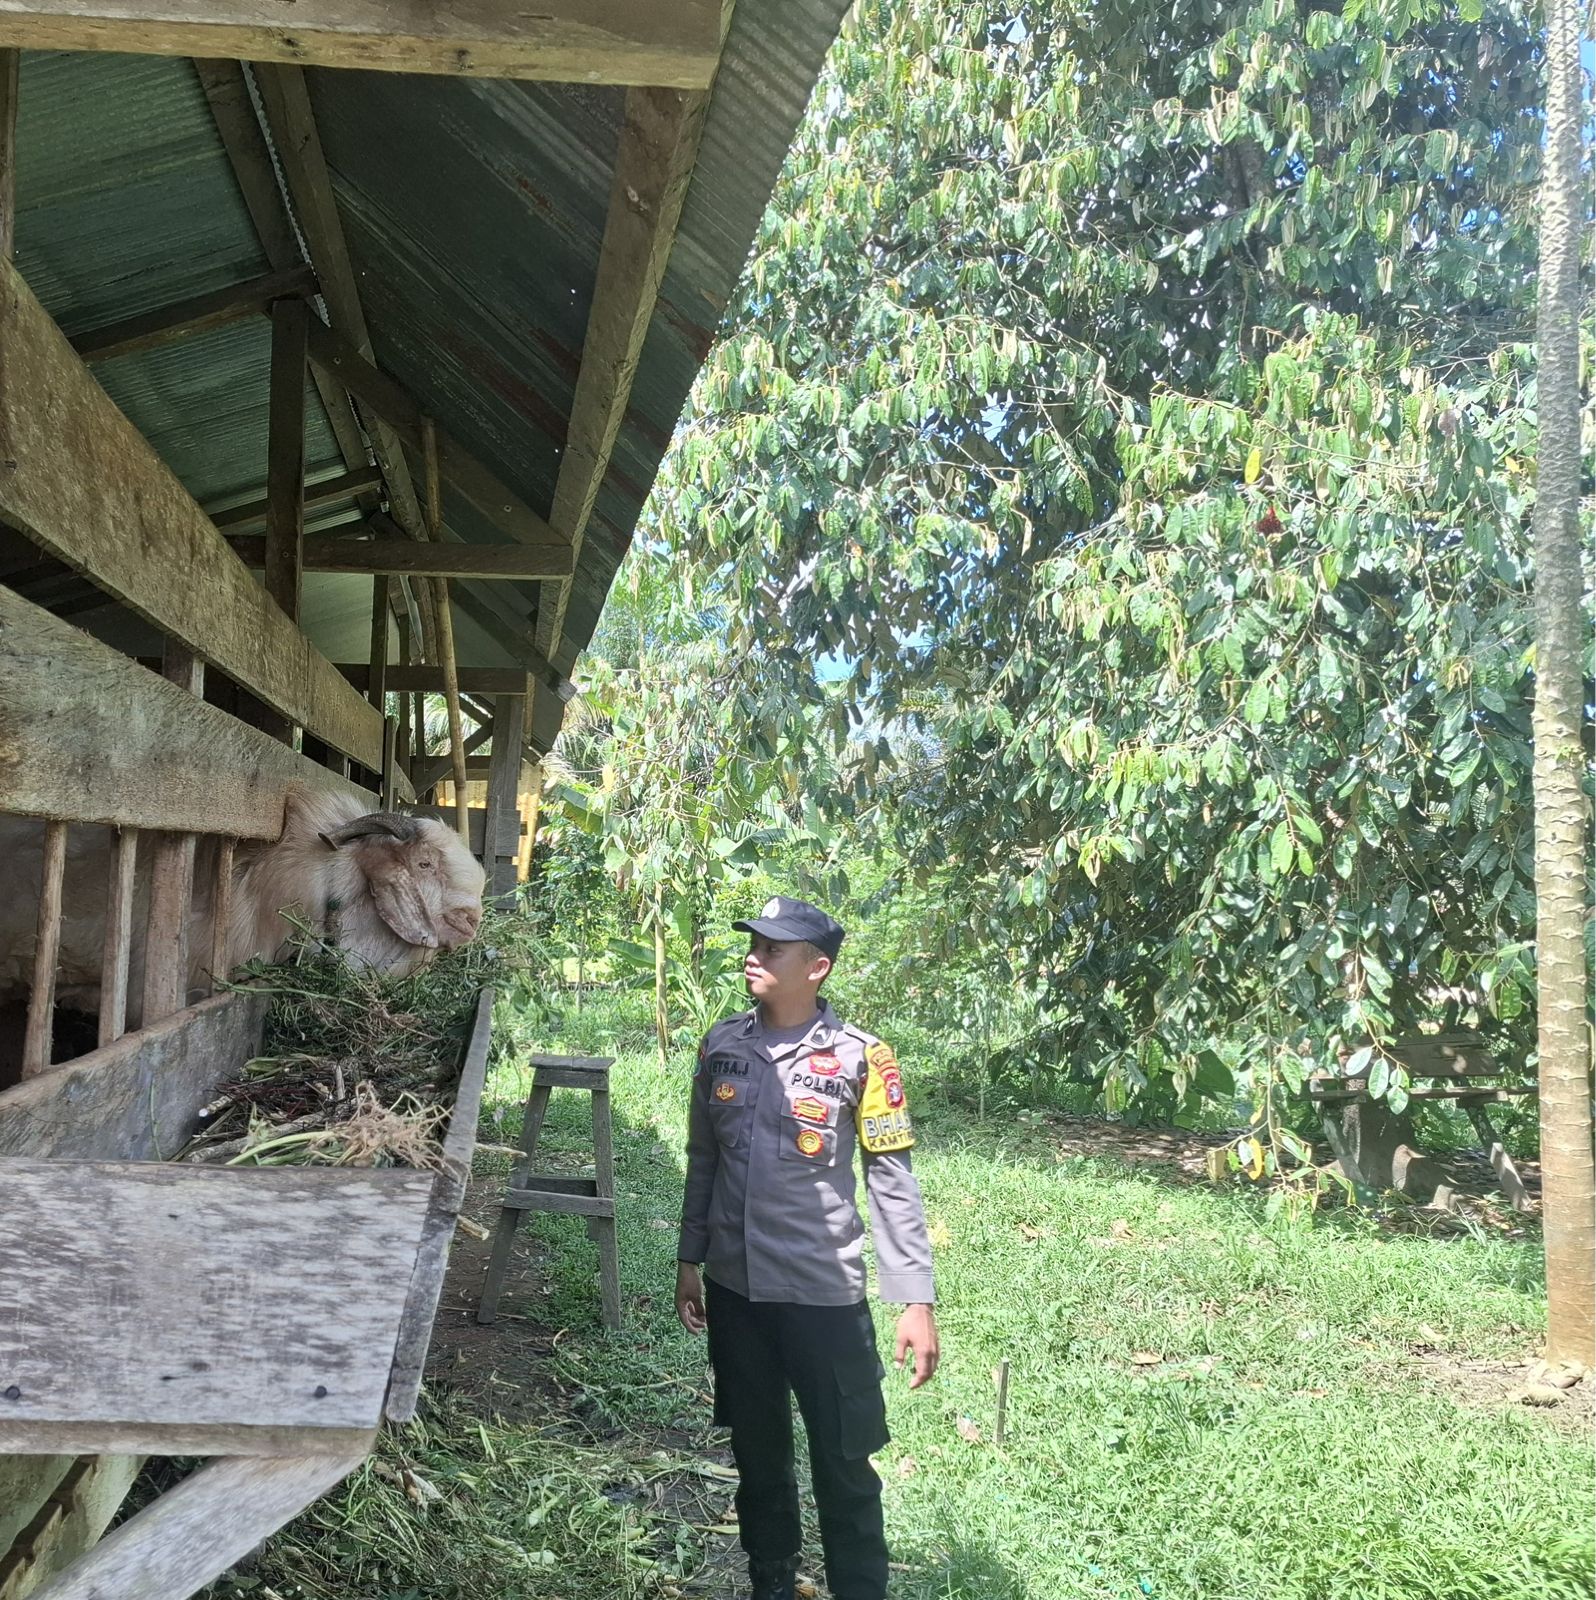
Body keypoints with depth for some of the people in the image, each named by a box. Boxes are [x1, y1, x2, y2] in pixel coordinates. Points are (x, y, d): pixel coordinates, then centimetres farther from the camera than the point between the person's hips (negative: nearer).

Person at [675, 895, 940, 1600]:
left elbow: (893, 1184, -10)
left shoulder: (859, 1058, -13)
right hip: (734, 1288, 4)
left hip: (824, 1295, -4)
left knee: (843, 1464, 6)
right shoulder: (722, 1046, 0)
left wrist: (917, 1302, -12)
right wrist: (690, 1259, 12)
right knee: (757, 1451, 19)